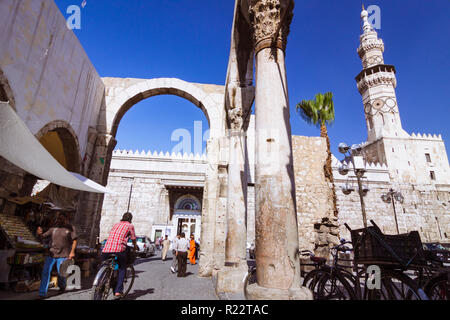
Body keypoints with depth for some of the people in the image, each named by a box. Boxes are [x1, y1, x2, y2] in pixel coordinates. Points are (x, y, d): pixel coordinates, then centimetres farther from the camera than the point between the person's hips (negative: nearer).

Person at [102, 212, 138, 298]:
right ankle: (118, 291, 4)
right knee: (122, 268, 14)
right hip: (118, 249, -4)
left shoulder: (116, 224, 27)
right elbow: (133, 239, 17)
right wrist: (135, 247, 37)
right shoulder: (130, 226, 12)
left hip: (106, 249, 5)